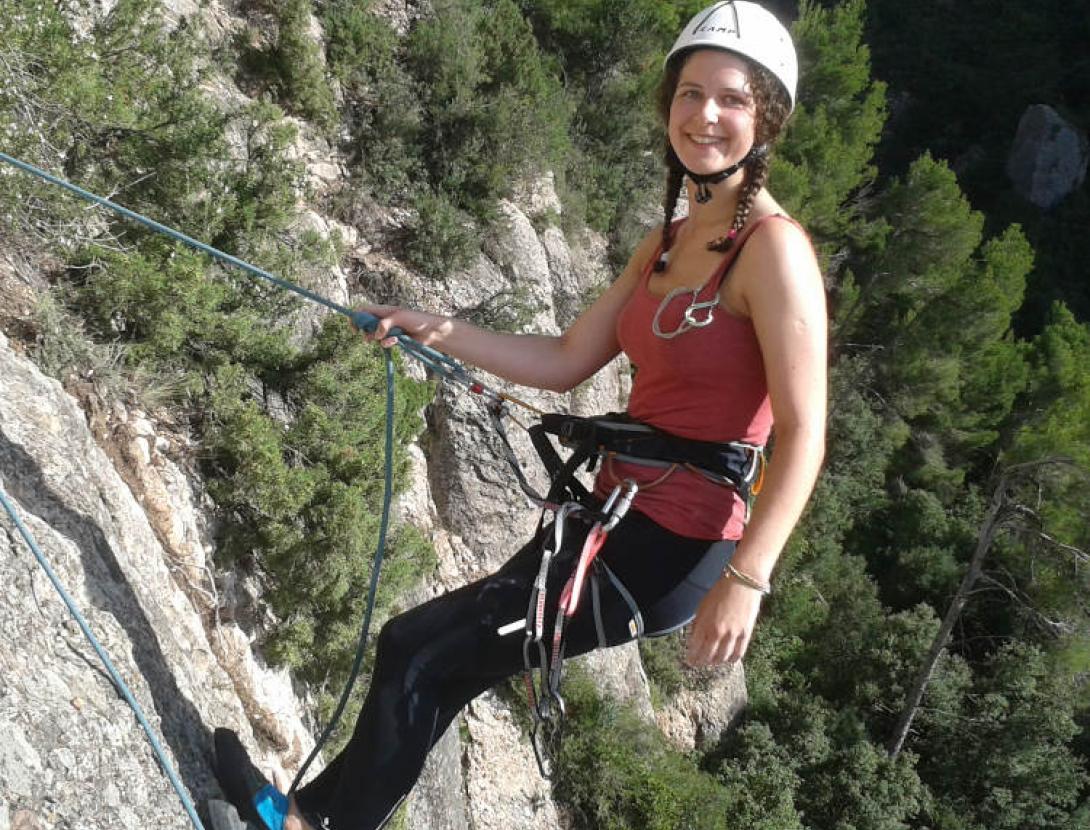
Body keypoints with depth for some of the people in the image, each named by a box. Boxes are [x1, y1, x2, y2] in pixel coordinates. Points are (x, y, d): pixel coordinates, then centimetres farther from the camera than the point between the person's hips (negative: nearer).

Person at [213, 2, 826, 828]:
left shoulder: (773, 248, -14)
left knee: (421, 654, -1)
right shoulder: (668, 241, 11)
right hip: (611, 515, 8)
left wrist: (746, 579, -24)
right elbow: (565, 362, 15)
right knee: (418, 649, 12)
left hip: (674, 550, -8)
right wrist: (441, 332, 8)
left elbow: (804, 435, -19)